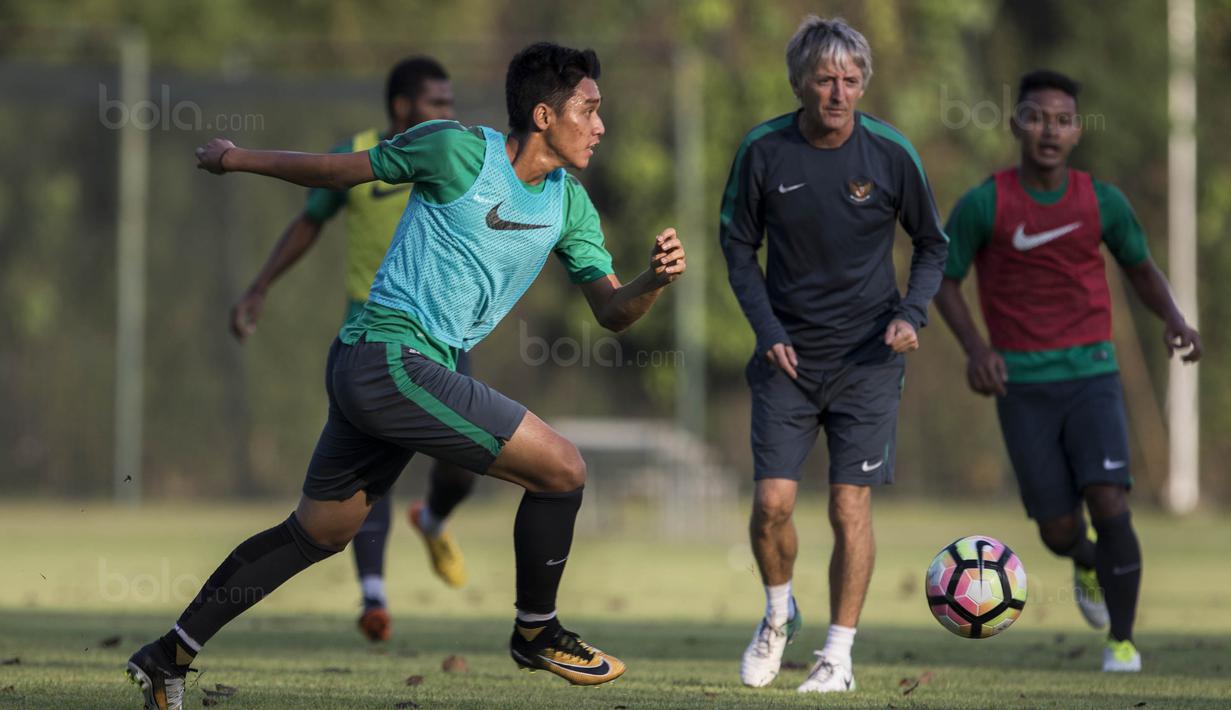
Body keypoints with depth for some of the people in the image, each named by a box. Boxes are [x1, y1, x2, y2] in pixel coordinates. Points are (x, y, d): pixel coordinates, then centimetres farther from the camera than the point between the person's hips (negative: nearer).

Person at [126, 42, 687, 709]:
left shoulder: (569, 204, 10)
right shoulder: (460, 150, -12)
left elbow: (611, 310, 8)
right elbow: (341, 170, 1)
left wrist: (654, 280, -13)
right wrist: (236, 159, 9)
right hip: (391, 357, -9)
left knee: (317, 531, 16)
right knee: (561, 469, -10)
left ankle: (168, 656, 24)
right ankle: (536, 631, 9)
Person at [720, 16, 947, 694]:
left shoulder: (891, 153, -7)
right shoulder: (763, 150, -7)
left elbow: (931, 246, 7)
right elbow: (739, 246, 5)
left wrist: (910, 314, -10)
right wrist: (768, 331, -6)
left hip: (866, 359, -1)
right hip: (787, 354, 1)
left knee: (850, 506, -4)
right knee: (772, 501, -8)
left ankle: (838, 656, 8)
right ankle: (778, 614, 21)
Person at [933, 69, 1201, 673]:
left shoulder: (1103, 202, 0)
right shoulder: (983, 205, -6)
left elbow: (1141, 268, 15)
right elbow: (944, 281, 4)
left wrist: (1174, 320, -4)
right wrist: (974, 347, -12)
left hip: (1092, 375, 1)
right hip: (1023, 385, 0)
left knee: (1109, 505, -18)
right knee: (1059, 528, 0)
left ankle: (1122, 640, -2)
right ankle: (1087, 564, 39)